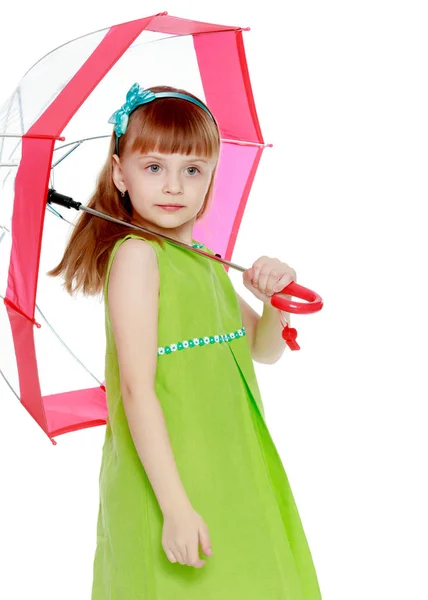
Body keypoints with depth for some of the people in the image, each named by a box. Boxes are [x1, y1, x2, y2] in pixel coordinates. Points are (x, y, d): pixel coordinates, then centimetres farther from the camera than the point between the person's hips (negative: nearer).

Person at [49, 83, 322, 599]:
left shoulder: (206, 262, 10)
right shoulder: (135, 254, -13)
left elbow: (265, 349, 20)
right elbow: (136, 388, -20)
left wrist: (275, 298, -1)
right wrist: (175, 506, -23)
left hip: (232, 479, 8)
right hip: (169, 485, -8)